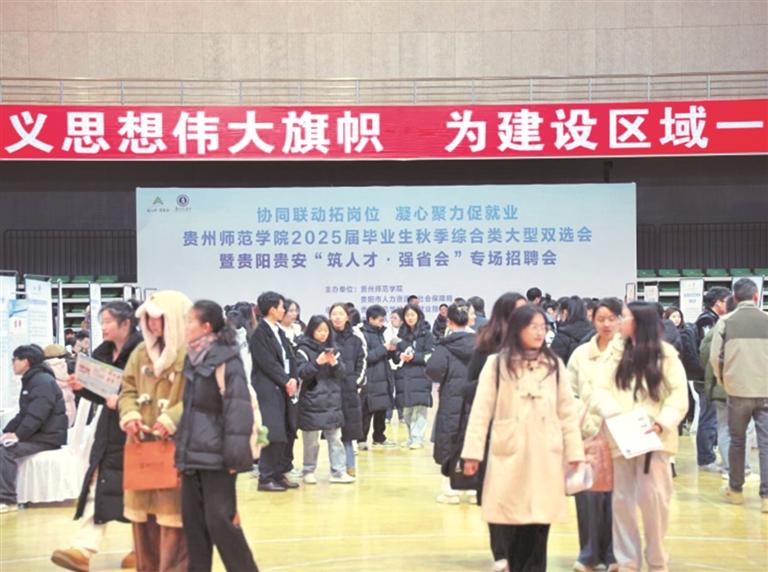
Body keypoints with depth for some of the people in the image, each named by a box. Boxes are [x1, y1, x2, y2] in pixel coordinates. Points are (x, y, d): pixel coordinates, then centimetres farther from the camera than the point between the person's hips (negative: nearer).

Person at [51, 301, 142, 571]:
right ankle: (83, 550, -4)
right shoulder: (103, 353, 10)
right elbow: (102, 394, 14)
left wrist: (123, 401, -25)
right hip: (110, 429, 7)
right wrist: (81, 387, -3)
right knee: (98, 487, 0)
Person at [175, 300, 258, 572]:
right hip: (193, 454, 8)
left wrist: (235, 456, -20)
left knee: (220, 521, -4)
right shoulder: (193, 360, 12)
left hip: (216, 456, -8)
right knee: (192, 520, 10)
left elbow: (238, 409, -17)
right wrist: (182, 448, 17)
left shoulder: (226, 359, -13)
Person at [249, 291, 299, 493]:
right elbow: (267, 363, -14)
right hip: (268, 390, -8)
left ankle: (280, 474, 16)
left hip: (286, 388, 8)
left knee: (288, 432, 7)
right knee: (273, 434, -9)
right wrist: (285, 382, -11)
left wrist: (293, 380, -3)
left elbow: (290, 357, 13)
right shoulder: (260, 333, -9)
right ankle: (266, 478, -2)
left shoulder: (279, 332, 16)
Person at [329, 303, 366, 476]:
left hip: (349, 388, 2)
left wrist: (357, 381, 0)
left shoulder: (355, 336, 4)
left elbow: (362, 361, 8)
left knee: (348, 428, 5)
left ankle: (350, 465, 13)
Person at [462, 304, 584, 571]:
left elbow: (568, 411, 9)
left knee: (539, 522, -2)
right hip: (509, 453, -1)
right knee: (510, 520, 0)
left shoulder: (554, 364, 8)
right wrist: (472, 452, -5)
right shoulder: (497, 363, 1)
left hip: (545, 455, 2)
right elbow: (481, 409, 0)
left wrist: (574, 451, 5)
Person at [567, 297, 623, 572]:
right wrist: (584, 424, -4)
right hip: (588, 434, 2)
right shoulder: (581, 354, 9)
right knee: (588, 493, -1)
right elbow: (570, 394, 9)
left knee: (616, 494, 1)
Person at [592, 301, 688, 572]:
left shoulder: (665, 354, 2)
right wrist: (615, 414, -18)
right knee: (623, 499, 7)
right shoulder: (615, 350, 7)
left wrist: (662, 422, -18)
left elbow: (679, 395, -3)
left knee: (653, 497, -5)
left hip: (653, 437, -2)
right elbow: (600, 390, 0)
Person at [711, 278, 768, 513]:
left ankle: (735, 489, 24)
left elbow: (715, 357, -3)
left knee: (737, 441, 15)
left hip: (738, 391, 1)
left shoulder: (725, 322, -2)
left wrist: (723, 380, 15)